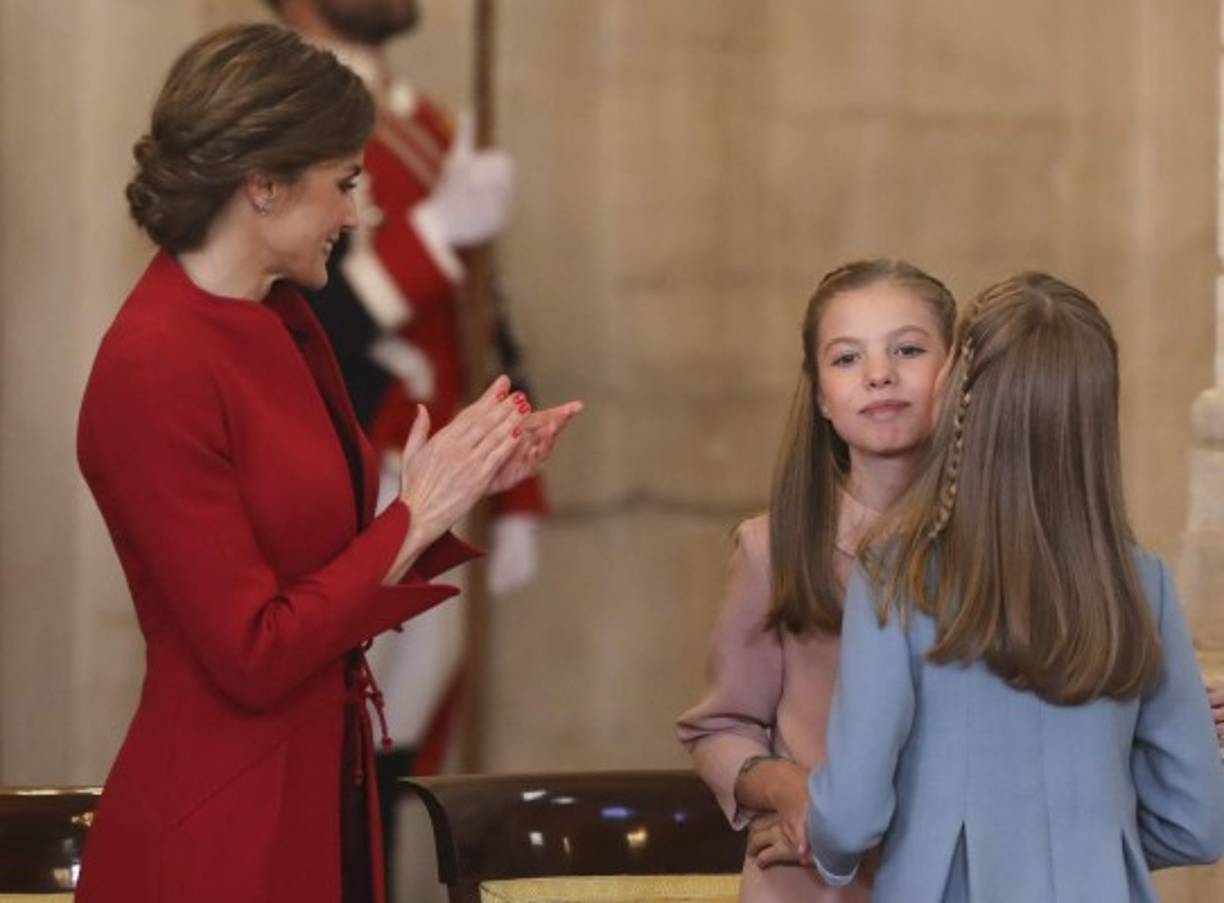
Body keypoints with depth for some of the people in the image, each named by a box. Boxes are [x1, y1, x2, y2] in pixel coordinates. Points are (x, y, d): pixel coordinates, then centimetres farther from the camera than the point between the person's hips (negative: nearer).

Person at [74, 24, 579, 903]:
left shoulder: (282, 325, 7)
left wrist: (469, 486, 2)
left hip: (324, 794, 9)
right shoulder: (156, 369, -19)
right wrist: (418, 512, -14)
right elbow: (255, 656, -20)